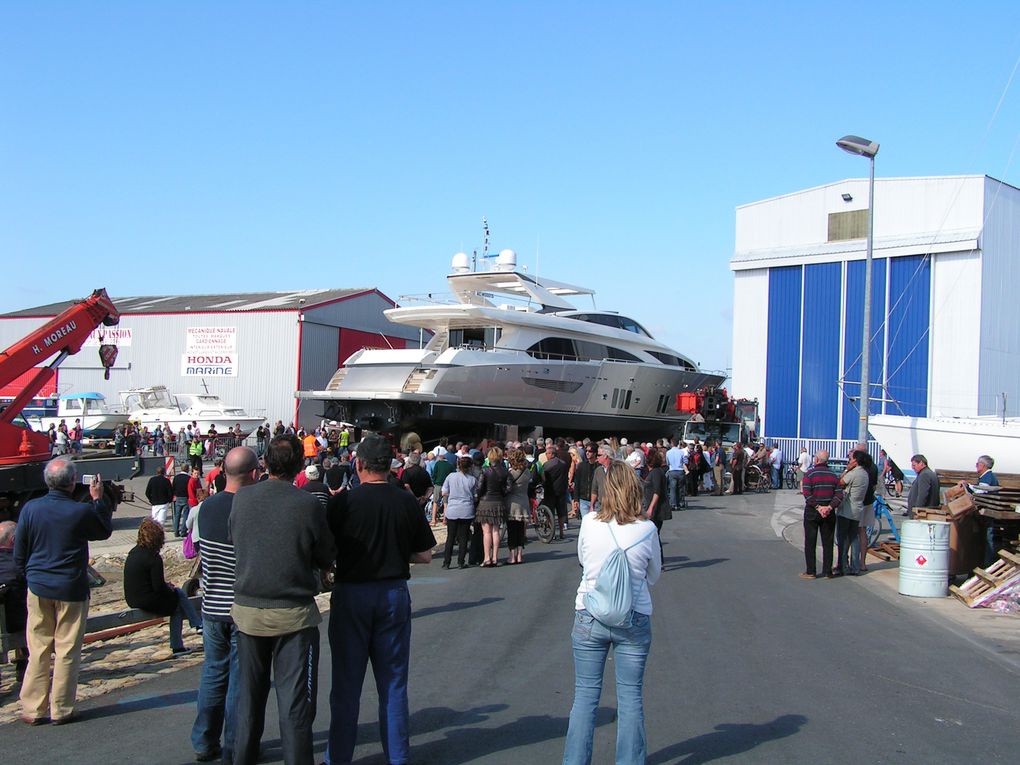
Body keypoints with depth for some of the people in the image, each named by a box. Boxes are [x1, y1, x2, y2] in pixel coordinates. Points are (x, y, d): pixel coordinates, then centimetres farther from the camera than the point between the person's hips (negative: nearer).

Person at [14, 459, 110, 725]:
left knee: (38, 650, 11)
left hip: (38, 588, 3)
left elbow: (19, 554, 5)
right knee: (67, 651, 6)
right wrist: (98, 499, 12)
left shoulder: (30, 509, -4)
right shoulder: (82, 511, -14)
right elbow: (105, 531, 8)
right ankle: (61, 710, 11)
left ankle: (33, 709, 15)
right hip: (71, 590, -3)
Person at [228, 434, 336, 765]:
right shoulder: (308, 504, -16)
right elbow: (327, 558, -5)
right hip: (294, 613, -4)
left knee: (249, 694, 19)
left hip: (247, 610, 4)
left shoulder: (241, 499, -6)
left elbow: (232, 540, 8)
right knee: (295, 700, 4)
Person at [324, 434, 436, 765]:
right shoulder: (407, 502, -5)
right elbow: (425, 555, 0)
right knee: (393, 683, 13)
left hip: (351, 594, -2)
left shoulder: (343, 502, -12)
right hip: (395, 594, 2)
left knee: (346, 683, 9)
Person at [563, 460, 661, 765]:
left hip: (588, 618, 0)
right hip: (634, 620, 0)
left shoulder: (589, 523, -9)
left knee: (585, 695, 11)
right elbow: (653, 575, 5)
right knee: (631, 697, 11)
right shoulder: (647, 529, -9)